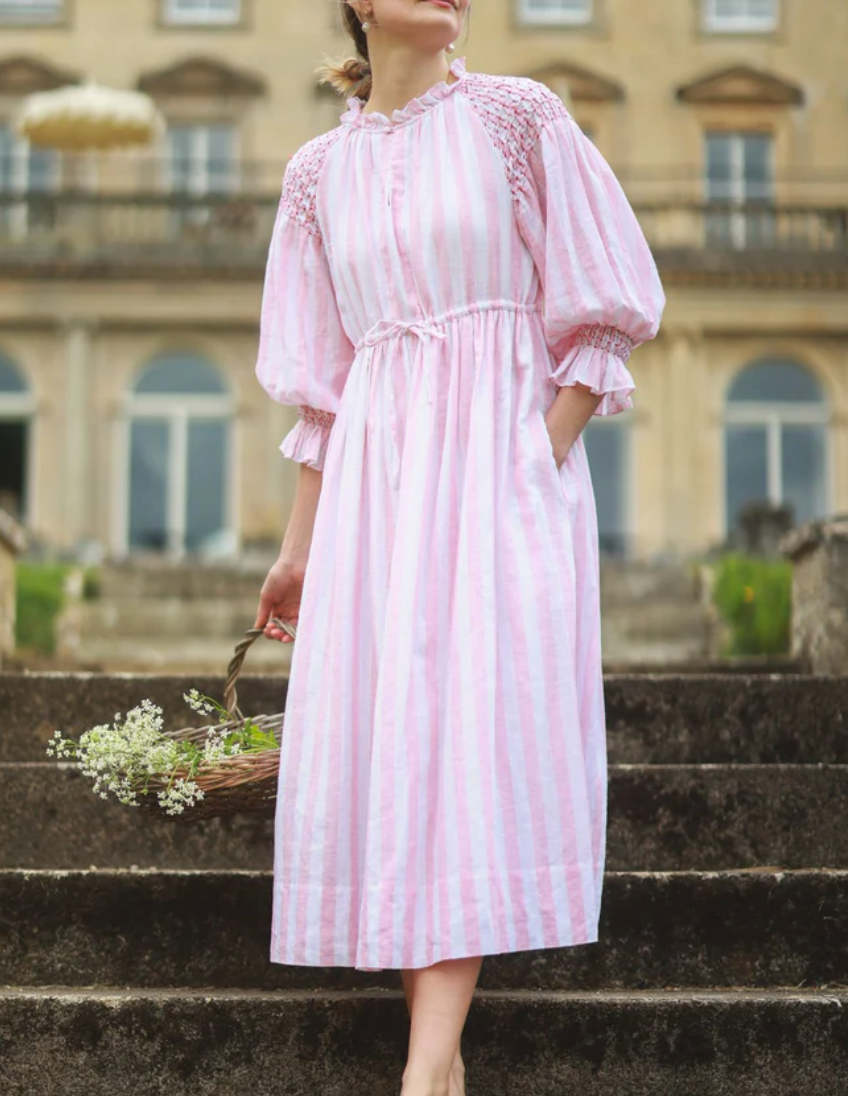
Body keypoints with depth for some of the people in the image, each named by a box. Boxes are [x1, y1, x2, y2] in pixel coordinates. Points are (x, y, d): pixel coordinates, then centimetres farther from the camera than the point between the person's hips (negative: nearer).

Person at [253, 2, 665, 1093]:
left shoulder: (518, 116, 5)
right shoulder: (318, 170, 14)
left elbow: (599, 315, 2)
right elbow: (324, 384, 16)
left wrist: (542, 460, -10)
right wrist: (299, 545, 14)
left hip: (505, 451, -3)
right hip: (377, 472, 4)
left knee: (474, 723, -14)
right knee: (376, 743, -4)